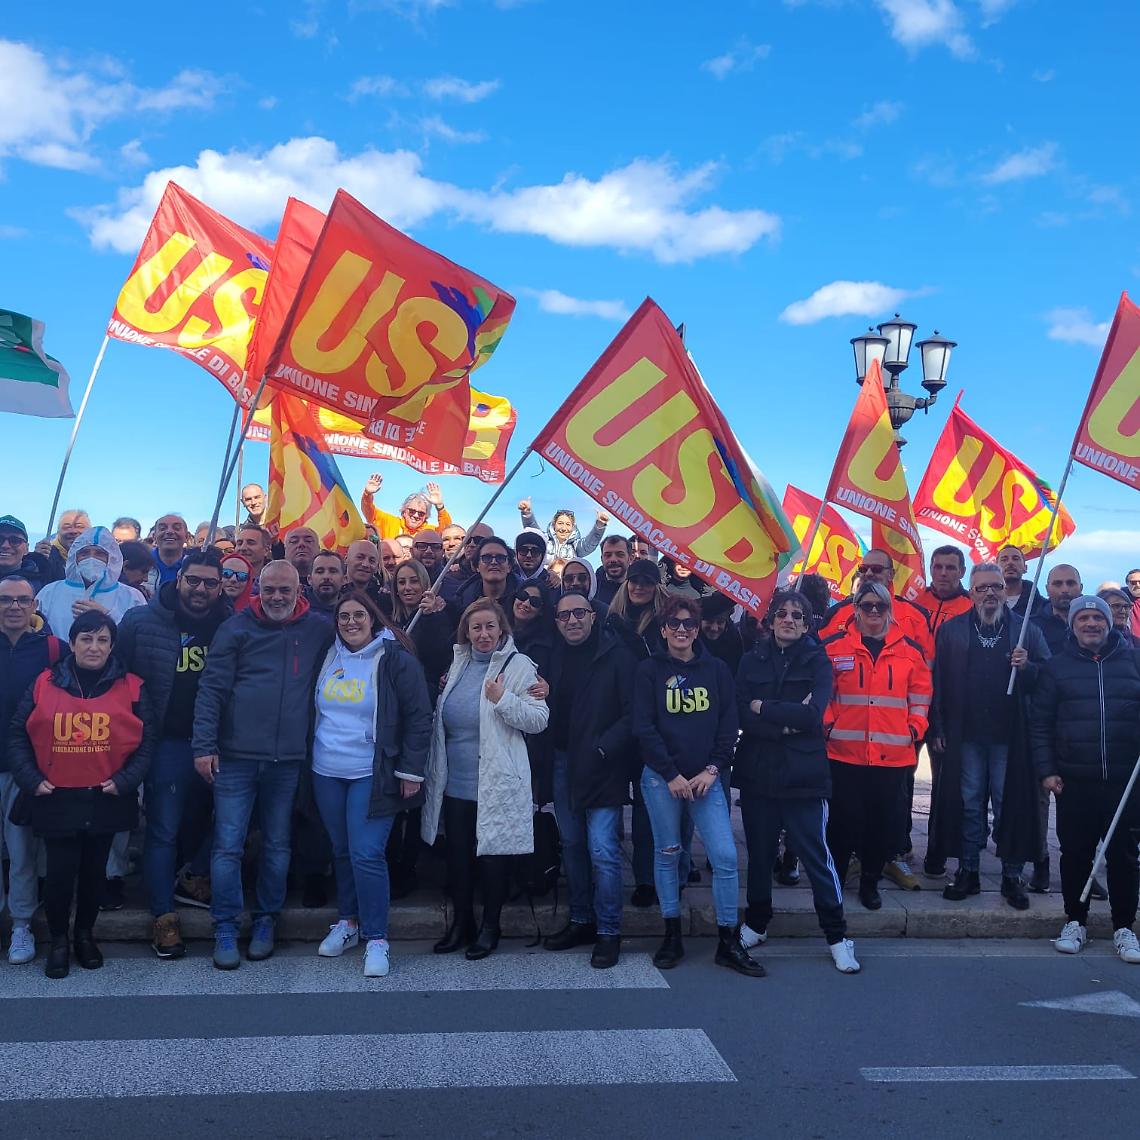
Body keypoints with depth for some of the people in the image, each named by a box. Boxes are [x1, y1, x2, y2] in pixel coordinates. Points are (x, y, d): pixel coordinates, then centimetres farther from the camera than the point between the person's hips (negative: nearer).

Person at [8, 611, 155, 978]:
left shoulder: (131, 687, -1)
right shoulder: (44, 685, 1)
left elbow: (146, 741, -1)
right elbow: (18, 735, 5)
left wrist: (125, 781, -11)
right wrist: (31, 779, -5)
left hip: (106, 801, 0)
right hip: (56, 800, 0)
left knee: (94, 872, 13)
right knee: (60, 873, 3)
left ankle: (85, 934, 33)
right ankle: (58, 940, 24)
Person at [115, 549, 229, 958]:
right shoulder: (141, 621, -6)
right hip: (167, 742, -3)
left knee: (205, 817, 16)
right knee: (163, 829, 3)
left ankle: (192, 877, 40)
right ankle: (164, 916, 12)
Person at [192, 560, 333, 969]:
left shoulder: (318, 630, 4)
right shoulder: (237, 628, -2)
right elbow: (211, 688, -4)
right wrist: (204, 746, -10)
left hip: (287, 759, 2)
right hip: (236, 756, -2)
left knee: (277, 845, 11)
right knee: (228, 846, 0)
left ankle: (265, 921, 26)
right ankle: (225, 929, 13)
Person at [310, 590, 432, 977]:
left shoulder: (395, 659, -7)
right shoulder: (328, 657, 8)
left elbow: (418, 718, -7)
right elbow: (315, 712, 19)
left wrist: (411, 771, -10)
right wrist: (310, 758, 15)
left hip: (373, 774, -5)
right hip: (327, 774, 5)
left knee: (366, 854, -10)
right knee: (341, 851, 14)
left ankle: (376, 938, 1)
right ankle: (347, 922, 29)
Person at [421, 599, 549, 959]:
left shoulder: (518, 665, -8)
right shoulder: (458, 662, 10)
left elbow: (539, 719, -14)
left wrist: (503, 700, -24)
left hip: (496, 783, -5)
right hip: (455, 781, 6)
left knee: (493, 855, 6)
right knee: (457, 853, 13)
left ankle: (490, 926, 23)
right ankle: (460, 923, 29)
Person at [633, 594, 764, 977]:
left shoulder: (716, 669, 6)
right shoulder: (649, 671, 0)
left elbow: (729, 724, 4)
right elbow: (644, 728, -5)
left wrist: (712, 770, -6)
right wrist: (672, 775, -11)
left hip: (706, 777, 1)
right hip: (661, 778, -1)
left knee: (726, 856, -5)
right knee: (667, 854, 6)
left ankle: (729, 942, 7)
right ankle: (672, 937, 20)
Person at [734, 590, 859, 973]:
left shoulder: (817, 662, 1)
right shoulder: (752, 661, 7)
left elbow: (813, 714, -14)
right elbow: (741, 715, -6)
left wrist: (763, 707, -8)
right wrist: (786, 722, -15)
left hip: (803, 774, -2)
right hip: (757, 772, 2)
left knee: (816, 854, 0)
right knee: (759, 853, 13)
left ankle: (837, 936, 13)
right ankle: (756, 924, 31)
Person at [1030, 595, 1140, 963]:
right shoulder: (1056, 666, 4)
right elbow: (1040, 722, 3)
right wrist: (1046, 770, -4)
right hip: (1074, 781, 0)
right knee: (1075, 854, 7)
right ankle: (1075, 921, 21)